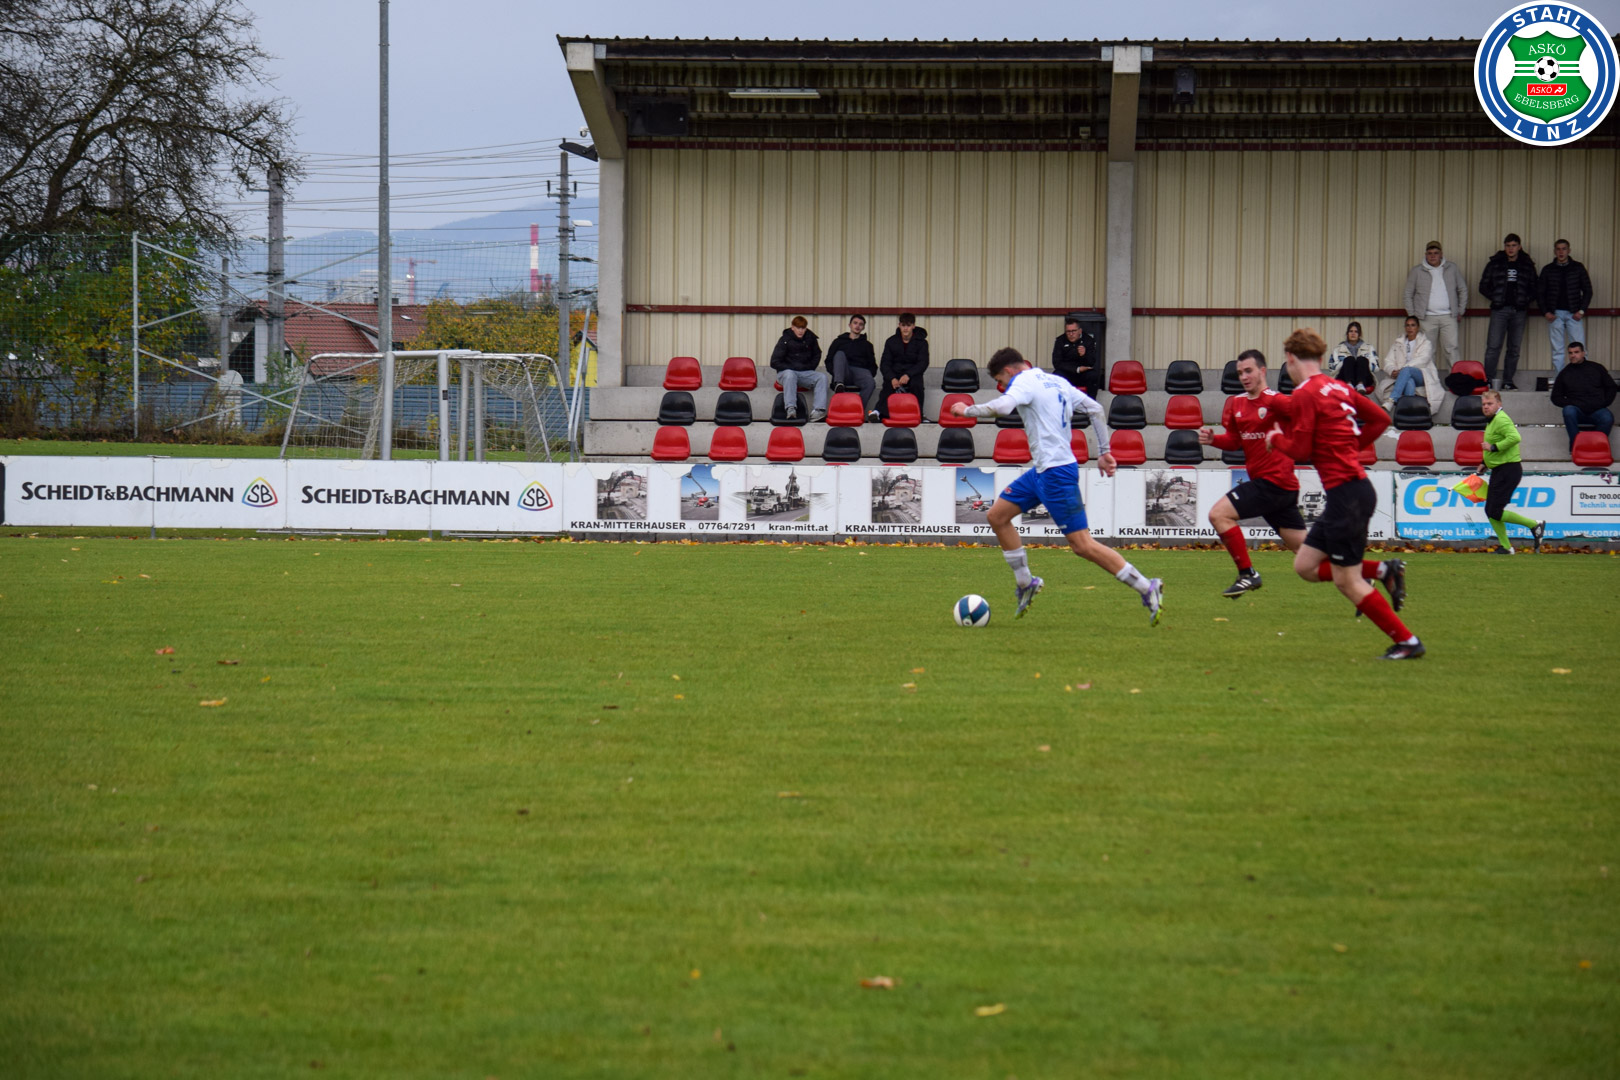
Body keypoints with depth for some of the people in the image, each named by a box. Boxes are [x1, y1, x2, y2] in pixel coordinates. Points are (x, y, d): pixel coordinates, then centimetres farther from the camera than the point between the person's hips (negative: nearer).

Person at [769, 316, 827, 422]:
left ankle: (818, 410, -38)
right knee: (790, 375, -39)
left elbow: (817, 355, 23)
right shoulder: (785, 340, -6)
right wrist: (793, 367, -11)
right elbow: (774, 363, -7)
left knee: (822, 376, -22)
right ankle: (790, 409, -52)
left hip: (805, 373, 4)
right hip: (787, 371, -4)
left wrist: (809, 367, 4)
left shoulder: (810, 338, 6)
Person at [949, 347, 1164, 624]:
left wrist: (967, 410, -14)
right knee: (997, 516, 14)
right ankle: (1025, 583, 21)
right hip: (1042, 470, 10)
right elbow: (1096, 409, 16)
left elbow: (1002, 407, -30)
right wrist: (1104, 452, 17)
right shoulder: (1056, 381, 15)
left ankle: (1147, 588, -6)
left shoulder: (1025, 381, -11)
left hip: (1056, 474, -10)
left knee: (1082, 545, -9)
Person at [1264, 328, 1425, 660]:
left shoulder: (1306, 393, -12)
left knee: (1347, 581, -2)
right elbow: (1380, 418, 19)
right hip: (1353, 487, 9)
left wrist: (1276, 439, 6)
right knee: (1305, 565, 14)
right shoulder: (1339, 388, 13)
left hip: (1346, 493, -9)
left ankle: (1406, 641, 0)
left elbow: (1301, 449, -13)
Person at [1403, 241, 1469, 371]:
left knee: (1451, 349, -7)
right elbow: (1408, 295, 10)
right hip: (1427, 318, 0)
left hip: (1448, 317, 0)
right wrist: (1412, 315, 4)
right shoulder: (1417, 271, 5)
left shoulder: (1452, 268, 9)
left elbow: (1463, 290, 17)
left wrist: (1460, 311, 12)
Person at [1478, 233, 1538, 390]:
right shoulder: (1495, 264, 6)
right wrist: (1495, 298, -3)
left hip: (1518, 311, 2)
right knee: (1493, 346, -10)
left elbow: (1534, 288, 12)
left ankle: (1508, 381, 10)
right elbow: (1484, 287, 9)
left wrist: (1525, 300, -3)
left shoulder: (1527, 266, 9)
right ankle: (1488, 380, -8)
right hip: (1499, 311, -2)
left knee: (1514, 348, 4)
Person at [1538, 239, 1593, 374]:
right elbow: (1540, 292, 8)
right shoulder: (1548, 270, 6)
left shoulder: (1578, 268, 5)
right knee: (1557, 350, 2)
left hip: (1573, 313, -1)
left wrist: (1581, 311, -4)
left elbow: (1587, 291, 7)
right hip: (1555, 314, 1)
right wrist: (1546, 312, -3)